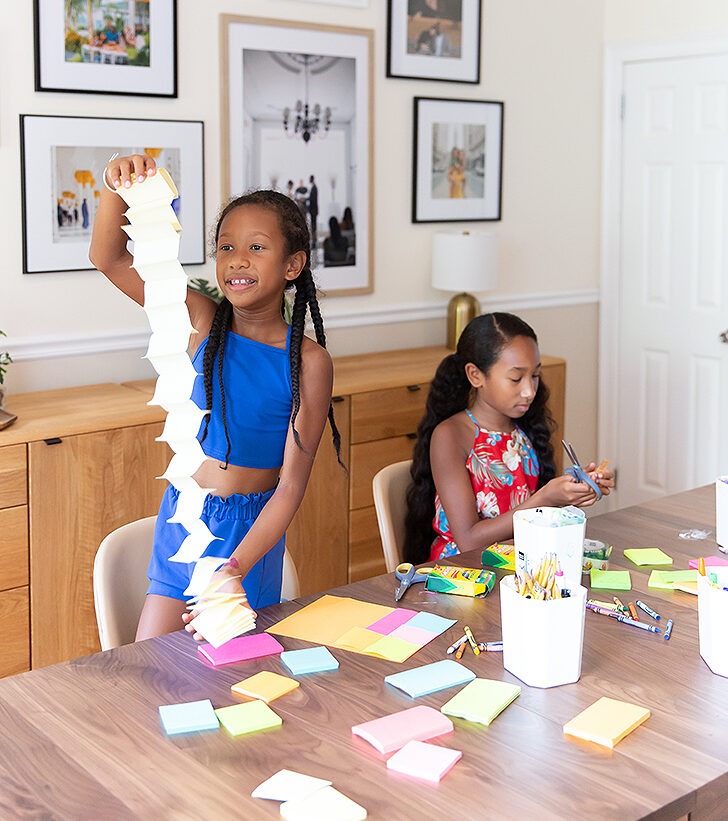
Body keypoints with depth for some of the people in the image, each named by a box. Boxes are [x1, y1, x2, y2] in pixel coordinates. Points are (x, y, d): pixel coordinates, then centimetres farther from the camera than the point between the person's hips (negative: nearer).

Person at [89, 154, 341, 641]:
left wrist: (237, 569, -25)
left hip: (252, 529, -2)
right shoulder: (203, 322, -6)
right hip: (182, 515, 2)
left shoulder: (308, 362, -13)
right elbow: (108, 258, -12)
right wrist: (118, 189, -31)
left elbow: (291, 486, -15)